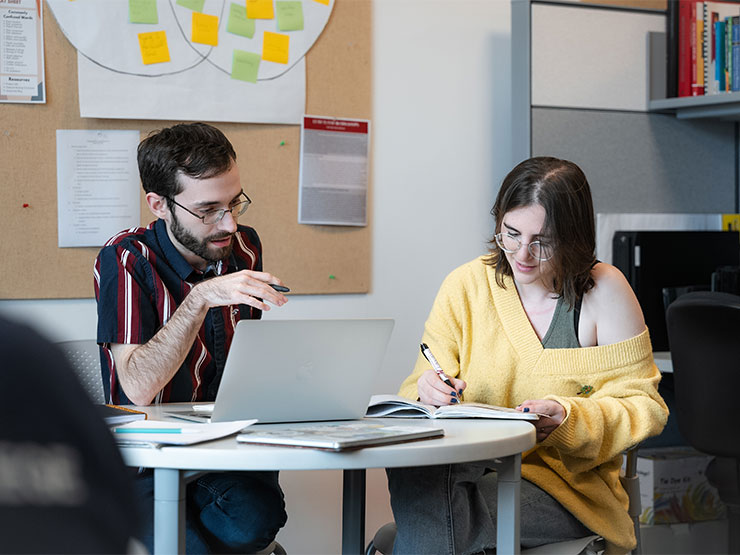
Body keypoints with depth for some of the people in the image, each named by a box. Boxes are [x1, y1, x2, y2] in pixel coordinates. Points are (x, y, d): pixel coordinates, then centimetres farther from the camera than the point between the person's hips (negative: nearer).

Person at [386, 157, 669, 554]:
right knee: (408, 458, -33)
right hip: (473, 469, 3)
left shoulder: (604, 290, -3)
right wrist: (429, 393, -19)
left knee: (429, 517, -32)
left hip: (567, 485, -3)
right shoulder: (466, 285, 5)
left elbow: (642, 406, -1)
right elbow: (418, 390, 6)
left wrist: (567, 419, -19)